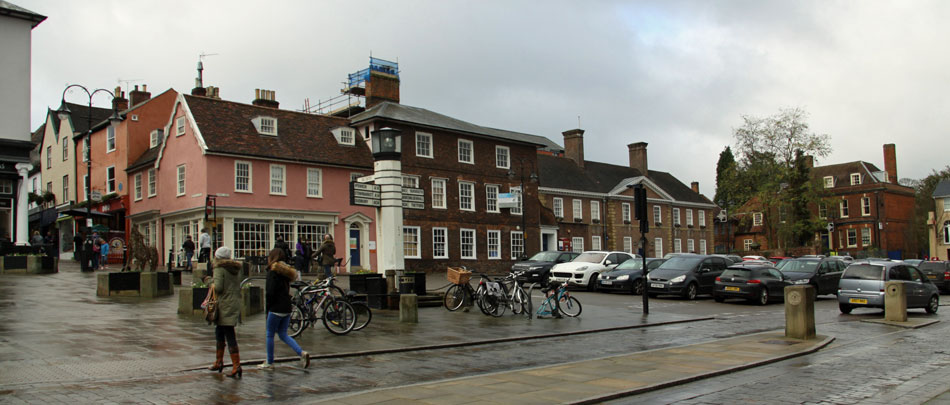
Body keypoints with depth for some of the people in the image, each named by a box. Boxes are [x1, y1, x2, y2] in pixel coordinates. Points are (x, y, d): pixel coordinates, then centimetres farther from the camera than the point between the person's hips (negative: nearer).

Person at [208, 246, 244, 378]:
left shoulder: (219, 269, -10)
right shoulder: (236, 269, 13)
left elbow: (218, 287, -20)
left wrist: (212, 285, 2)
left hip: (225, 307, -8)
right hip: (235, 304, 8)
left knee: (230, 337, -8)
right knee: (219, 333, 20)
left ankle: (237, 366, -11)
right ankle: (218, 362, 29)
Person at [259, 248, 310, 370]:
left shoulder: (273, 272, -12)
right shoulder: (286, 271, 13)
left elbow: (270, 292, -17)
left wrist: (268, 307, -4)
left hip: (276, 308, -8)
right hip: (287, 308, 8)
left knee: (270, 334, 6)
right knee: (283, 334, 13)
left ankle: (269, 363, 13)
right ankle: (302, 353, -3)